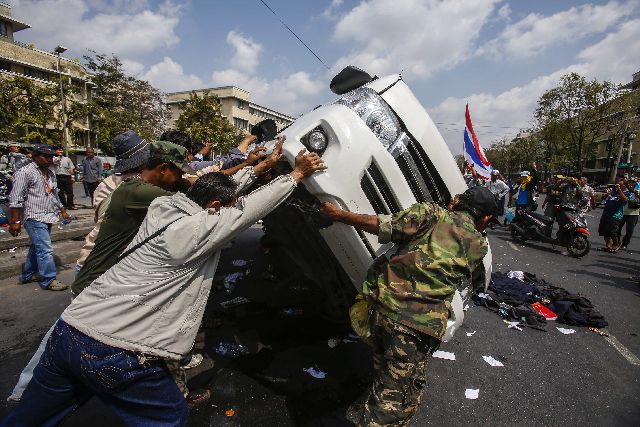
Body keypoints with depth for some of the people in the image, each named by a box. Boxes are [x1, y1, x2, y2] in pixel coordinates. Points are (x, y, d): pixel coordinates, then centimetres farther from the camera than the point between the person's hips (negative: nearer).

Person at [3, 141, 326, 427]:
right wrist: (296, 175, 3)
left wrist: (264, 165, 23)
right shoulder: (200, 229, -16)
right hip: (113, 354, -8)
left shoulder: (163, 206, 6)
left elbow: (221, 189, 16)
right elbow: (251, 208, -8)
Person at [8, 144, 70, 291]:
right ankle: (49, 280, -5)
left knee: (37, 247, 18)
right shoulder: (25, 172, -10)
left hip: (47, 217, 8)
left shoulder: (50, 173, 15)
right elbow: (16, 199, -14)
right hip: (34, 218, -8)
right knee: (45, 249, -11)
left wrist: (63, 211, 23)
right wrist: (15, 221, -17)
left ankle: (28, 275, 31)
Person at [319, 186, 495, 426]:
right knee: (396, 401, 8)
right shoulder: (480, 246, 12)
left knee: (383, 381, 25)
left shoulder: (431, 213, 8)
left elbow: (381, 226, -2)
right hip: (421, 324, -2)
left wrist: (338, 215, 6)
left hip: (383, 304, 3)